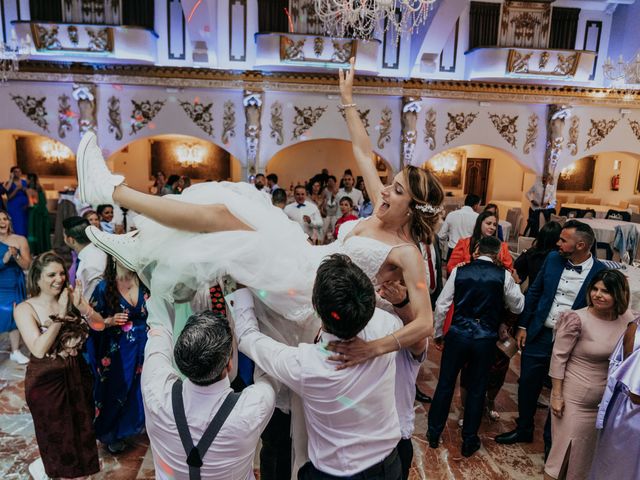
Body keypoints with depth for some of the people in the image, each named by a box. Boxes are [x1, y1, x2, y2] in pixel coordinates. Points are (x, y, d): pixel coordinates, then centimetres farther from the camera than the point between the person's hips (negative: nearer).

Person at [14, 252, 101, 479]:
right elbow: (39, 349, -24)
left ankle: (83, 462, 48)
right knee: (54, 431, 16)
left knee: (82, 424, 21)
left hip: (78, 374, 4)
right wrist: (61, 314, -25)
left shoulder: (71, 297, -6)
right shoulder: (25, 309, -15)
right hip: (46, 380, -3)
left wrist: (80, 306, -24)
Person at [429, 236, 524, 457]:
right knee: (477, 389, 14)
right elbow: (518, 306, 8)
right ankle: (469, 441, 27)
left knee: (445, 383, 13)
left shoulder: (459, 271, -4)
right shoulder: (503, 275, -5)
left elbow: (442, 305, -1)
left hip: (458, 333, 0)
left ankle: (434, 434, 26)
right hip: (486, 338, 0)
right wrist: (512, 282, 21)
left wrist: (438, 333, 12)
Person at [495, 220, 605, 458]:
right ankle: (523, 429, 38)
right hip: (539, 334, 3)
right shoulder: (553, 259, -3)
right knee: (528, 385, 15)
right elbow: (534, 292, 5)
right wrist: (523, 326, 4)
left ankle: (551, 440, 36)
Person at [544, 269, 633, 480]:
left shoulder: (627, 319, -6)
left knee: (589, 451, 19)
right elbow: (558, 357, -14)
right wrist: (556, 395, -12)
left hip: (606, 400, 5)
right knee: (565, 448, 5)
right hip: (574, 398, -5)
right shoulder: (577, 319, -18)